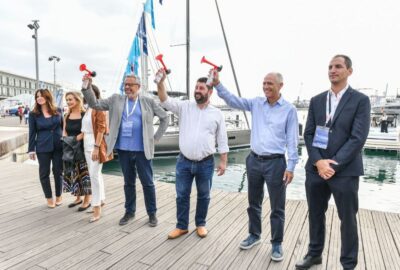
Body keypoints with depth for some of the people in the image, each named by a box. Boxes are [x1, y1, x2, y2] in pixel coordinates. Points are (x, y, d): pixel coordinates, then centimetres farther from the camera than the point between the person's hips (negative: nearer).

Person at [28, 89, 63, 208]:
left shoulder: (58, 111, 4)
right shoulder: (33, 114, 1)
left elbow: (64, 127, 8)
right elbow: (32, 133, 1)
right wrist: (31, 149, -2)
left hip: (58, 146, 1)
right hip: (43, 148, 0)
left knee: (58, 171, 8)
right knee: (44, 173, 6)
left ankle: (59, 196, 24)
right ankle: (49, 198, 20)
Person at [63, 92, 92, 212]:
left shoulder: (85, 114, -9)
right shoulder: (67, 116, 11)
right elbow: (64, 132, 12)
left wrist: (75, 139, -19)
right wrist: (67, 141, -5)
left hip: (82, 148, -6)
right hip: (69, 149, 7)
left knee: (84, 173, 0)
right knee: (73, 173, 12)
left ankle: (87, 200, 12)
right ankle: (78, 198, 28)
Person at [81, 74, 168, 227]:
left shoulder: (148, 101, 1)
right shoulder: (116, 100, 6)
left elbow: (164, 117, 6)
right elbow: (95, 104, 5)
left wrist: (156, 137, 2)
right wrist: (87, 87, -10)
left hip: (142, 150, -2)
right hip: (123, 149, 2)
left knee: (147, 183, 6)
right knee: (128, 182, 15)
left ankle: (152, 213, 21)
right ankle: (129, 211, 31)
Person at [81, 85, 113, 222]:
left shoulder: (99, 108, -10)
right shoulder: (88, 109, 14)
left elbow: (101, 128, -16)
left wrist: (96, 147, -21)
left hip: (96, 145, -8)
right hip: (87, 145, 8)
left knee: (94, 175, -8)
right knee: (96, 174, 15)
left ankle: (97, 208, 0)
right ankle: (101, 200, 28)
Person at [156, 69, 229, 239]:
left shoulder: (217, 113, 1)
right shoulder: (184, 107, 3)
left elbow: (222, 140, 3)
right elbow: (166, 101, -10)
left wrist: (223, 162, -1)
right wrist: (161, 82, -26)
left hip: (206, 163, -1)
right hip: (184, 162, 1)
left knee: (203, 196, 13)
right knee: (182, 195, 10)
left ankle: (200, 224, 34)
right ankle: (182, 226, 28)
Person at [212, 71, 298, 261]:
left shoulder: (289, 109, -5)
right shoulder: (256, 103, 4)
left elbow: (292, 140, -6)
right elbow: (233, 100, -2)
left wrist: (291, 166, -10)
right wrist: (217, 84, -16)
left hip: (275, 162, -3)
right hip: (254, 160, 4)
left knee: (277, 208, 7)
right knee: (253, 203, 18)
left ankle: (276, 244, 26)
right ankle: (254, 235, 37)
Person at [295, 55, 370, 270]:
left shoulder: (360, 100, -2)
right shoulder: (316, 100, 9)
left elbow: (358, 138, -11)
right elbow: (308, 134, 4)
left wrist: (334, 164, -16)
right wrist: (318, 161, -10)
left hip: (345, 171, -3)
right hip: (315, 169, 4)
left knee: (348, 219, 10)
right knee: (315, 214, 15)